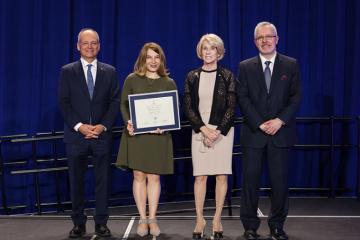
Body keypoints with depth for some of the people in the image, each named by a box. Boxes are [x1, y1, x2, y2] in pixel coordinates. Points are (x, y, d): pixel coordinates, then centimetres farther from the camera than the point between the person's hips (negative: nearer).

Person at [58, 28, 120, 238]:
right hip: (76, 135, 0)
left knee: (103, 181, 3)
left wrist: (103, 126, -10)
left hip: (102, 134, 1)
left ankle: (101, 223, 12)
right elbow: (64, 102, -1)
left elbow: (115, 102, 3)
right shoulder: (67, 71, 5)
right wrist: (79, 126, -12)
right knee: (77, 181, 5)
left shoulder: (110, 71, 8)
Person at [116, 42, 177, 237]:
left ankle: (152, 218, 12)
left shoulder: (169, 83, 8)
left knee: (154, 177, 3)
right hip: (136, 134, 0)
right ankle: (142, 219, 10)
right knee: (139, 176, 2)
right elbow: (123, 105, 5)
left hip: (158, 135, 1)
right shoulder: (132, 80, 5)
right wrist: (128, 122, -13)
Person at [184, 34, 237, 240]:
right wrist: (204, 129, -9)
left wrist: (217, 132, -11)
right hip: (199, 131, 1)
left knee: (222, 176, 1)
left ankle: (217, 219, 10)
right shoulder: (192, 77, 7)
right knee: (200, 176, -1)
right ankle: (200, 219, 7)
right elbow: (188, 107, 3)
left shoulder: (227, 76, 2)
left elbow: (231, 108, -2)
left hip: (222, 131, -1)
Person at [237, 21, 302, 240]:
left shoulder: (291, 65, 6)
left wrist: (280, 120, -12)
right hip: (254, 132, 0)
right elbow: (243, 99, -1)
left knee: (280, 180, 3)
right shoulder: (245, 67, 6)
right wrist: (260, 124, -11)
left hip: (281, 132, 0)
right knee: (251, 179, 2)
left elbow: (296, 97, 1)